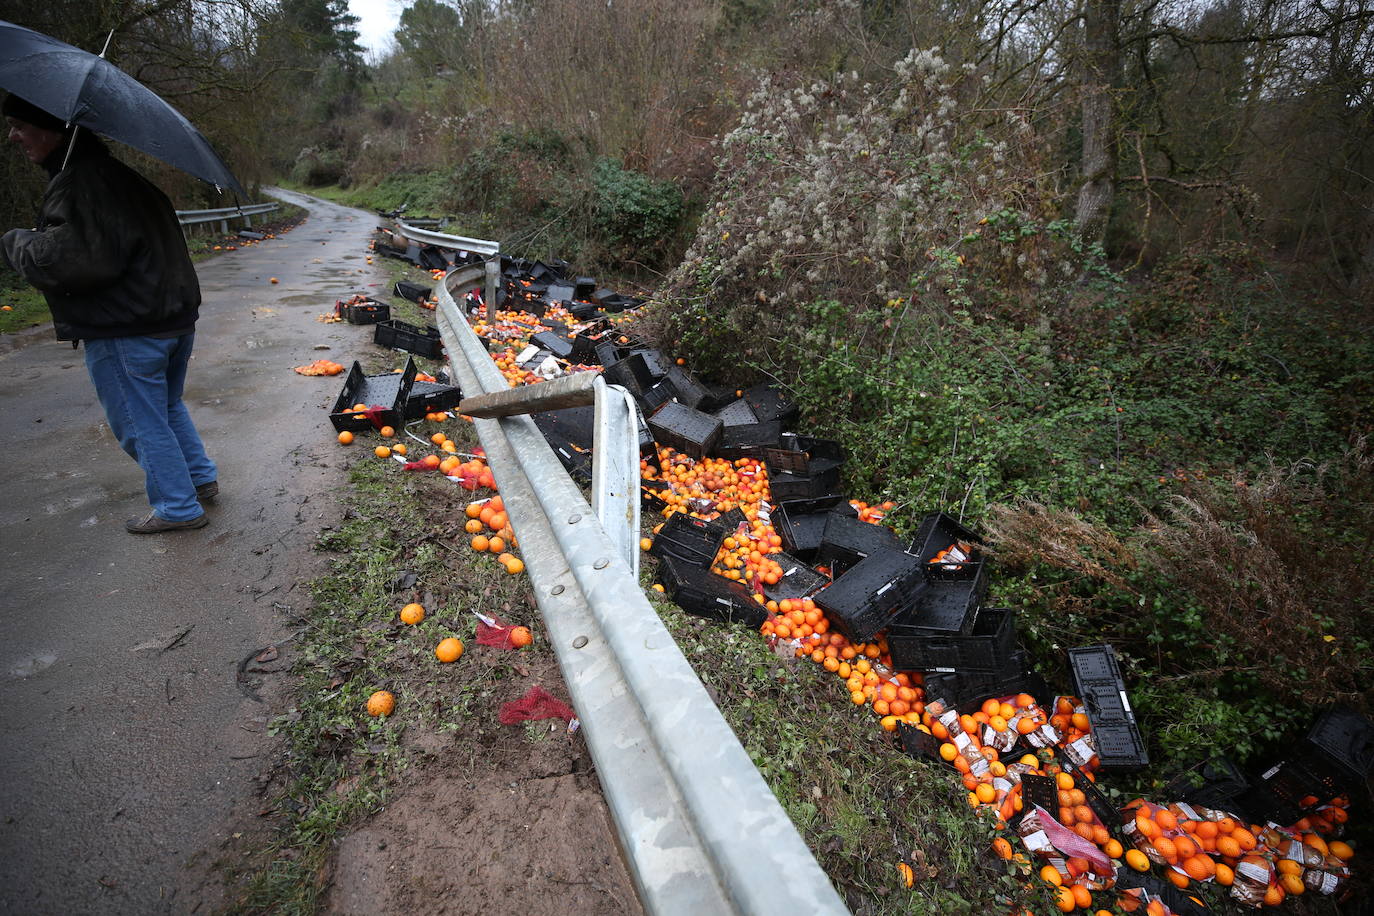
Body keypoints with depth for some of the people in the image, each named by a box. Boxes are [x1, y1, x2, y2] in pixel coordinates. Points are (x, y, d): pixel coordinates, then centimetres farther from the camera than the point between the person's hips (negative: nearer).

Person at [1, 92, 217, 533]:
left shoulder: (78, 182, -18)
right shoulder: (117, 171, 14)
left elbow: (70, 258, -23)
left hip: (124, 331, -10)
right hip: (175, 315, 10)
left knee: (140, 422, 2)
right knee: (167, 407, 23)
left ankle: (178, 507, 10)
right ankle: (202, 477, 30)